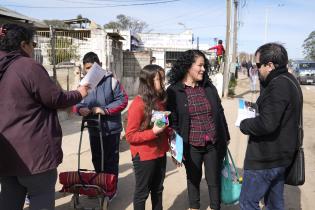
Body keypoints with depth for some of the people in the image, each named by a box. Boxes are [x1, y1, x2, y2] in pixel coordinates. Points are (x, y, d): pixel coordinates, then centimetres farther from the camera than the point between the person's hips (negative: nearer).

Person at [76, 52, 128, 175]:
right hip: (94, 130, 5)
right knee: (97, 160, 20)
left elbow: (123, 100, -14)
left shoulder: (111, 81, -10)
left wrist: (105, 110, -21)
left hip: (111, 130, -5)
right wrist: (81, 109, -17)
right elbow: (77, 103, 7)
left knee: (111, 161, 8)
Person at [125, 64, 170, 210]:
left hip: (160, 153, 7)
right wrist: (153, 132, -27)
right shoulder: (138, 104, -19)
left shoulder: (160, 100, 4)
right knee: (142, 192, 9)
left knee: (158, 189, 21)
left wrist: (168, 130, -2)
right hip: (144, 157, -7)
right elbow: (130, 136, -19)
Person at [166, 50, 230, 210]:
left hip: (214, 144, 2)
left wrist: (226, 137, 11)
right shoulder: (174, 91, -7)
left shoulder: (209, 87, 3)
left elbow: (219, 113, 9)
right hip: (191, 146, -2)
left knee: (214, 180, 12)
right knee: (193, 179, 17)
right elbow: (172, 120, -6)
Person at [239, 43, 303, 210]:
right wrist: (257, 107, 5)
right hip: (280, 155, 10)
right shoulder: (288, 80, 10)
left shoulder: (278, 86, -23)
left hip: (265, 158, -10)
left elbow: (267, 124, -31)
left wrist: (244, 125, -14)